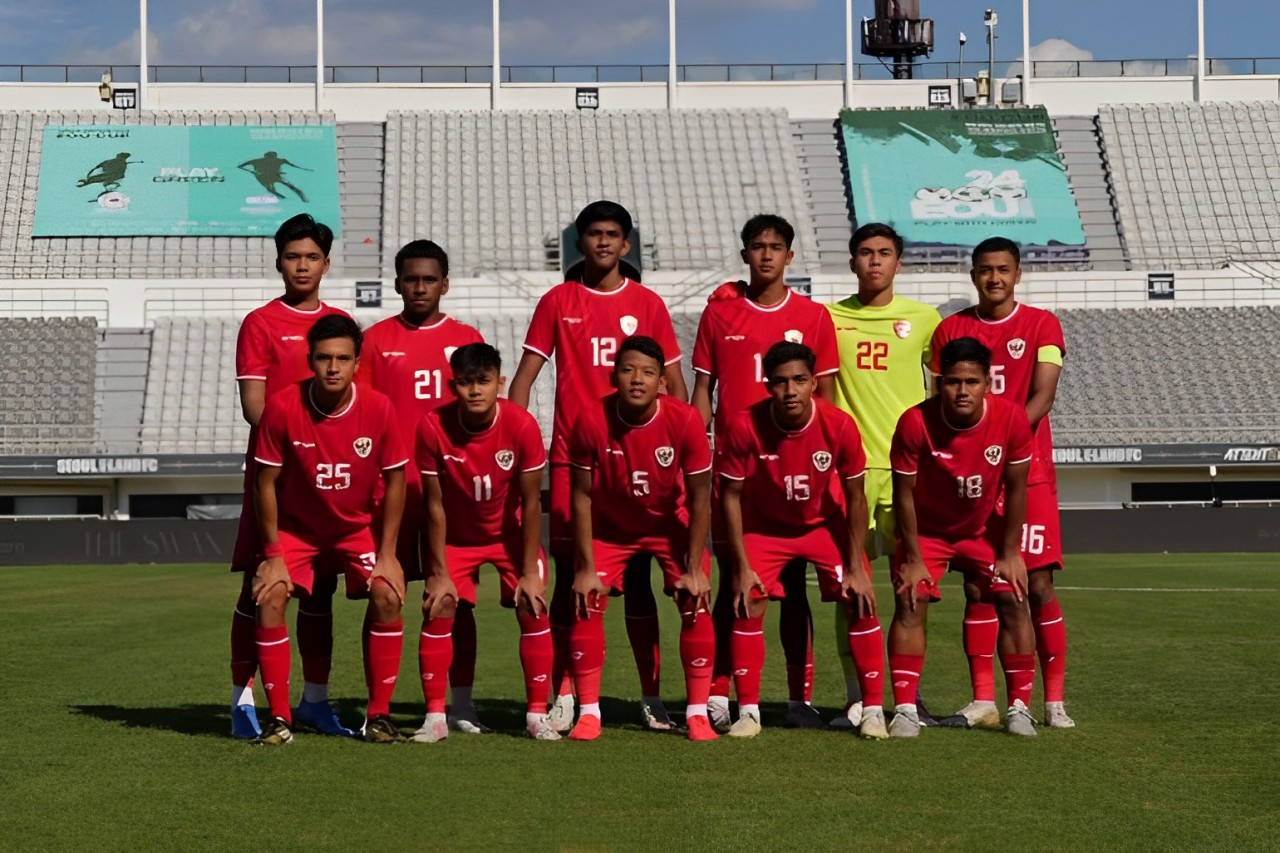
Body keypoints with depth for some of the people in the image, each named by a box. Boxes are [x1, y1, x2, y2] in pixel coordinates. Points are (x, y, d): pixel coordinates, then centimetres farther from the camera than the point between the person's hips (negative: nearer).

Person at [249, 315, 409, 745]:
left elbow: (395, 481, -8)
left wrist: (387, 554, -11)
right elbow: (267, 482, -12)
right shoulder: (282, 407, -22)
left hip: (358, 527, 1)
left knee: (387, 595, -19)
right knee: (269, 597, -20)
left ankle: (379, 714, -6)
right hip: (296, 527, -1)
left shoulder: (378, 408, -19)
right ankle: (279, 718, -9)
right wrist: (273, 555, -13)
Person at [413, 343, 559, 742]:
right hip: (456, 536, 0)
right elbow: (435, 505, -15)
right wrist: (438, 572, -14)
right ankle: (435, 717, -3)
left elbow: (531, 503, -17)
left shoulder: (522, 426, -26)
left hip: (511, 533, 0)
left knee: (533, 609, -12)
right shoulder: (433, 428, -24)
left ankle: (537, 714, -2)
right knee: (439, 611, -12)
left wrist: (529, 572, -16)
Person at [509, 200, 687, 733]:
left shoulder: (647, 304, 7)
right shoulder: (557, 303, 6)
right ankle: (563, 696, 4)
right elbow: (524, 375, 6)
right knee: (569, 574, 0)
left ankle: (651, 695, 7)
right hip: (571, 458, 0)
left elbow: (674, 383, 9)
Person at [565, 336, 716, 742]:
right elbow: (582, 496, -15)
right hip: (611, 528, 0)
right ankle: (589, 713, -1)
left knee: (696, 602, -14)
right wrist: (586, 567, -16)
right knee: (586, 602, -13)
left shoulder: (685, 420, -27)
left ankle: (698, 713, -3)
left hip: (671, 524, 0)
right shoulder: (591, 421, -26)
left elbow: (700, 498, -17)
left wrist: (693, 569, -18)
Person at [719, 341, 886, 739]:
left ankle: (873, 710, 2)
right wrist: (742, 566, -16)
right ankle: (748, 712, 0)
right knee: (748, 605, -13)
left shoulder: (839, 426, -26)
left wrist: (856, 568, -13)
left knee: (861, 604, -10)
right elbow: (731, 494, -15)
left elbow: (854, 497, -13)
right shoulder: (745, 426, -28)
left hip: (827, 523, 0)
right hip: (765, 524, 0)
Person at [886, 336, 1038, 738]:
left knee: (1013, 600, -11)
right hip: (926, 530, -1)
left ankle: (1018, 708, -2)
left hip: (984, 529, 2)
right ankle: (905, 710, -12)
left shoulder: (1011, 419, -23)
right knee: (910, 603, -16)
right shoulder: (915, 422, -28)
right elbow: (904, 493, -17)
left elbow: (1015, 488, -11)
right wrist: (912, 558, -15)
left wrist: (1009, 554, -9)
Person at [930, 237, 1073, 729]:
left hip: (1028, 472, -2)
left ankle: (1054, 701, 3)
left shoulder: (1041, 325, 2)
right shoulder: (950, 330, 9)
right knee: (977, 588, 1)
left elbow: (1042, 396, -8)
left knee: (1038, 586, -4)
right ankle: (982, 701, 6)